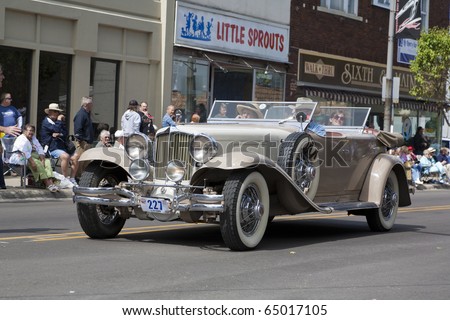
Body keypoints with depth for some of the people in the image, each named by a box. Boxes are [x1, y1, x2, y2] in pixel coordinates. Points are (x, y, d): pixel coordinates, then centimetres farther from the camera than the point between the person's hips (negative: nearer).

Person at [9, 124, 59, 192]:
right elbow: (25, 152, -25)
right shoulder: (22, 139, -11)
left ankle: (50, 181, -33)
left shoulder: (34, 139, 17)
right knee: (37, 163, -31)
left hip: (32, 156, 9)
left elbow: (40, 150, 8)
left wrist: (42, 160, -10)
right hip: (21, 158, -9)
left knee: (47, 161, -13)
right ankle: (47, 183, -35)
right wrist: (32, 162, -33)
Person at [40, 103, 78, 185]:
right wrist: (59, 121, -4)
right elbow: (57, 130, -17)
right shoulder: (46, 122, 0)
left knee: (75, 157, -14)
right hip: (52, 148, -7)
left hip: (62, 147, 7)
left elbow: (65, 134, 13)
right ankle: (65, 178, -27)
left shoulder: (57, 122, 24)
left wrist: (59, 134, -7)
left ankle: (72, 178, -8)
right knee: (65, 156, -33)